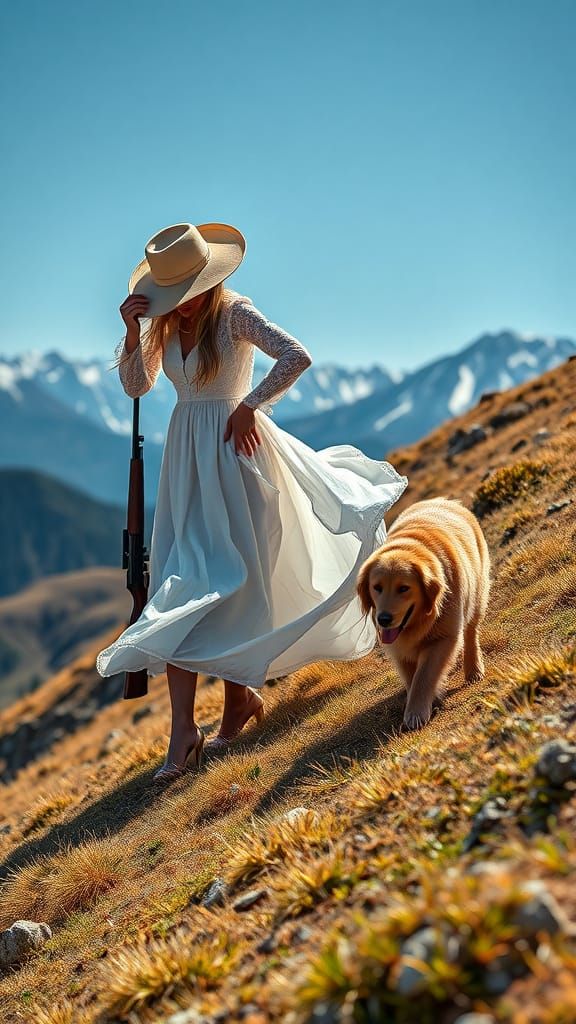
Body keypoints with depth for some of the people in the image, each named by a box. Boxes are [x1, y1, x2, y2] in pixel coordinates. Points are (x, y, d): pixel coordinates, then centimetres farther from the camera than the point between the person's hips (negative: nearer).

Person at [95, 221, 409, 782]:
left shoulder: (234, 313, -13)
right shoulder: (165, 321, 5)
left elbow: (296, 357, -24)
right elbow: (136, 387, 4)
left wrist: (249, 406, -17)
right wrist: (132, 331, -9)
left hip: (234, 450, -6)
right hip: (185, 455, 6)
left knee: (229, 577, -2)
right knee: (175, 583, -1)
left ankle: (238, 694, 20)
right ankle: (182, 731, 0)